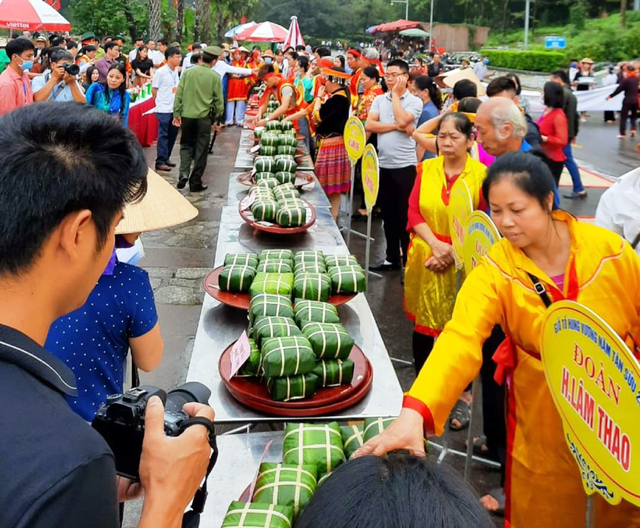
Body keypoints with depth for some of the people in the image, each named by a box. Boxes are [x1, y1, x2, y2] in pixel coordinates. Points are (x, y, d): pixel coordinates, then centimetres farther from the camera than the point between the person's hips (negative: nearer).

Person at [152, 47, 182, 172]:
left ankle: (166, 158, 25)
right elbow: (154, 90, -5)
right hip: (164, 109, -7)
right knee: (163, 135, -3)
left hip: (175, 108, 7)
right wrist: (160, 101, 4)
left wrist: (175, 101, 10)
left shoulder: (176, 71, 8)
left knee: (172, 134, 12)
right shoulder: (161, 72, -11)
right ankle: (160, 162, 3)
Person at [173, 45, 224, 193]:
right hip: (204, 117, -2)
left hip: (187, 115, 2)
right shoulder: (215, 76, -6)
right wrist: (218, 117, 10)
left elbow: (179, 94, 0)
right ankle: (195, 183, 11)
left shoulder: (188, 72, 0)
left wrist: (176, 114, 6)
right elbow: (218, 100, -3)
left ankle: (184, 173, -1)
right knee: (201, 150, 8)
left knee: (186, 145, 18)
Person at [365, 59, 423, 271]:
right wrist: (396, 127, -12)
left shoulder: (414, 101, -4)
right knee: (388, 215, 14)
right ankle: (392, 258, 25)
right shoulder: (379, 100, 9)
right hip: (383, 166, 5)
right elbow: (369, 125, -3)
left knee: (406, 216, 1)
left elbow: (402, 120, -21)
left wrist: (396, 94, -8)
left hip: (405, 166, -5)